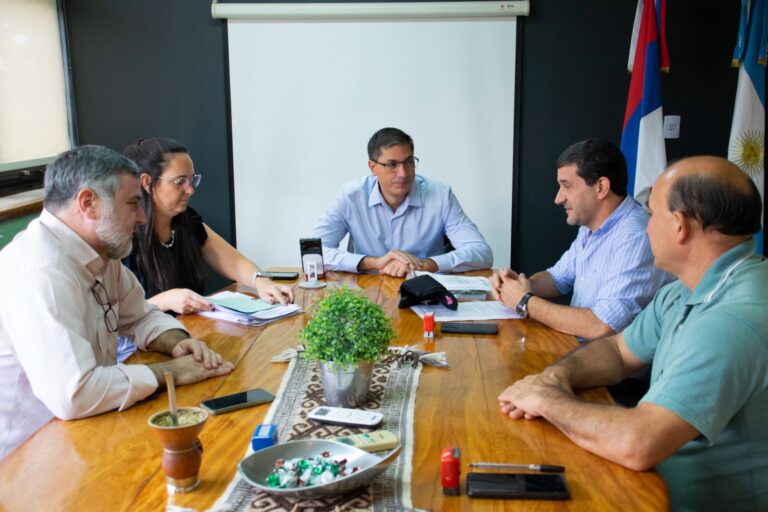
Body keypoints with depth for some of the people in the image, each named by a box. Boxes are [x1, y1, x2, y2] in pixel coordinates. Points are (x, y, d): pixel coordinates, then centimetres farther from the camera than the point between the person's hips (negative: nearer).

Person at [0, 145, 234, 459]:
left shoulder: (99, 253, 1)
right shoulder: (41, 273, -27)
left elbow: (141, 317, 14)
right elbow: (72, 395, -34)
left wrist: (177, 343, -7)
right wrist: (169, 372, -21)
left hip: (83, 433, 8)